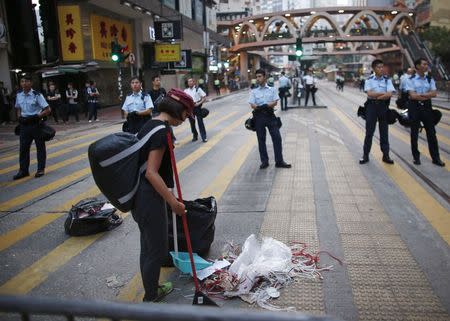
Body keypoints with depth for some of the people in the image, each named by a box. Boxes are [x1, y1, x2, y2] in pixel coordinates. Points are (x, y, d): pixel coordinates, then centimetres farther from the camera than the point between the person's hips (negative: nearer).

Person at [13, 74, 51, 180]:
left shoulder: (37, 95, -13)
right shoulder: (19, 95, 4)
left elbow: (48, 109, -13)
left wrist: (37, 117, -19)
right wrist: (19, 118, 3)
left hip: (36, 123, -5)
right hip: (24, 124, 5)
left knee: (40, 147, 7)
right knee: (23, 147, 7)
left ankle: (41, 169, 18)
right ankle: (23, 170, 17)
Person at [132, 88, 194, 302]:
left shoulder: (150, 124, 10)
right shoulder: (162, 130, -20)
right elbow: (151, 172, -24)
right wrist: (173, 202, -19)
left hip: (139, 195, 10)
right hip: (149, 198, -10)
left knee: (148, 246, 23)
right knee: (157, 250, 6)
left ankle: (152, 289, 41)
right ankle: (150, 300, 22)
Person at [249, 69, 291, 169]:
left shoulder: (271, 89, 7)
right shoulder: (254, 91, 5)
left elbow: (275, 102, -4)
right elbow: (252, 105, -5)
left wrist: (265, 106, -20)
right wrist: (261, 108, -23)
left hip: (270, 115, 0)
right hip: (259, 117, 0)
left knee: (277, 137, -2)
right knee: (261, 139, 5)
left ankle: (279, 161, 6)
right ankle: (264, 161, 16)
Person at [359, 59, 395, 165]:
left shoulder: (387, 80, 4)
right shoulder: (369, 80, 1)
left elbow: (389, 94, -10)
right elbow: (369, 94, -13)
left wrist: (375, 96, -11)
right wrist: (383, 93, -10)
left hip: (383, 107, 1)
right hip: (371, 106, -1)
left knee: (384, 132, 6)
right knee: (369, 132, 3)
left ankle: (386, 155, 14)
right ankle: (365, 155, 9)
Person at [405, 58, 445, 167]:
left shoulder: (430, 80, 8)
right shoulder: (411, 80, -4)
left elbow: (434, 93, -4)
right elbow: (412, 95, -14)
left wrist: (421, 95, -17)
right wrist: (428, 95, -8)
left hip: (427, 107, 3)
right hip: (415, 107, -3)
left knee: (431, 132, 5)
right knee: (414, 133, 5)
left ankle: (436, 158, 12)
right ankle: (416, 157, 18)